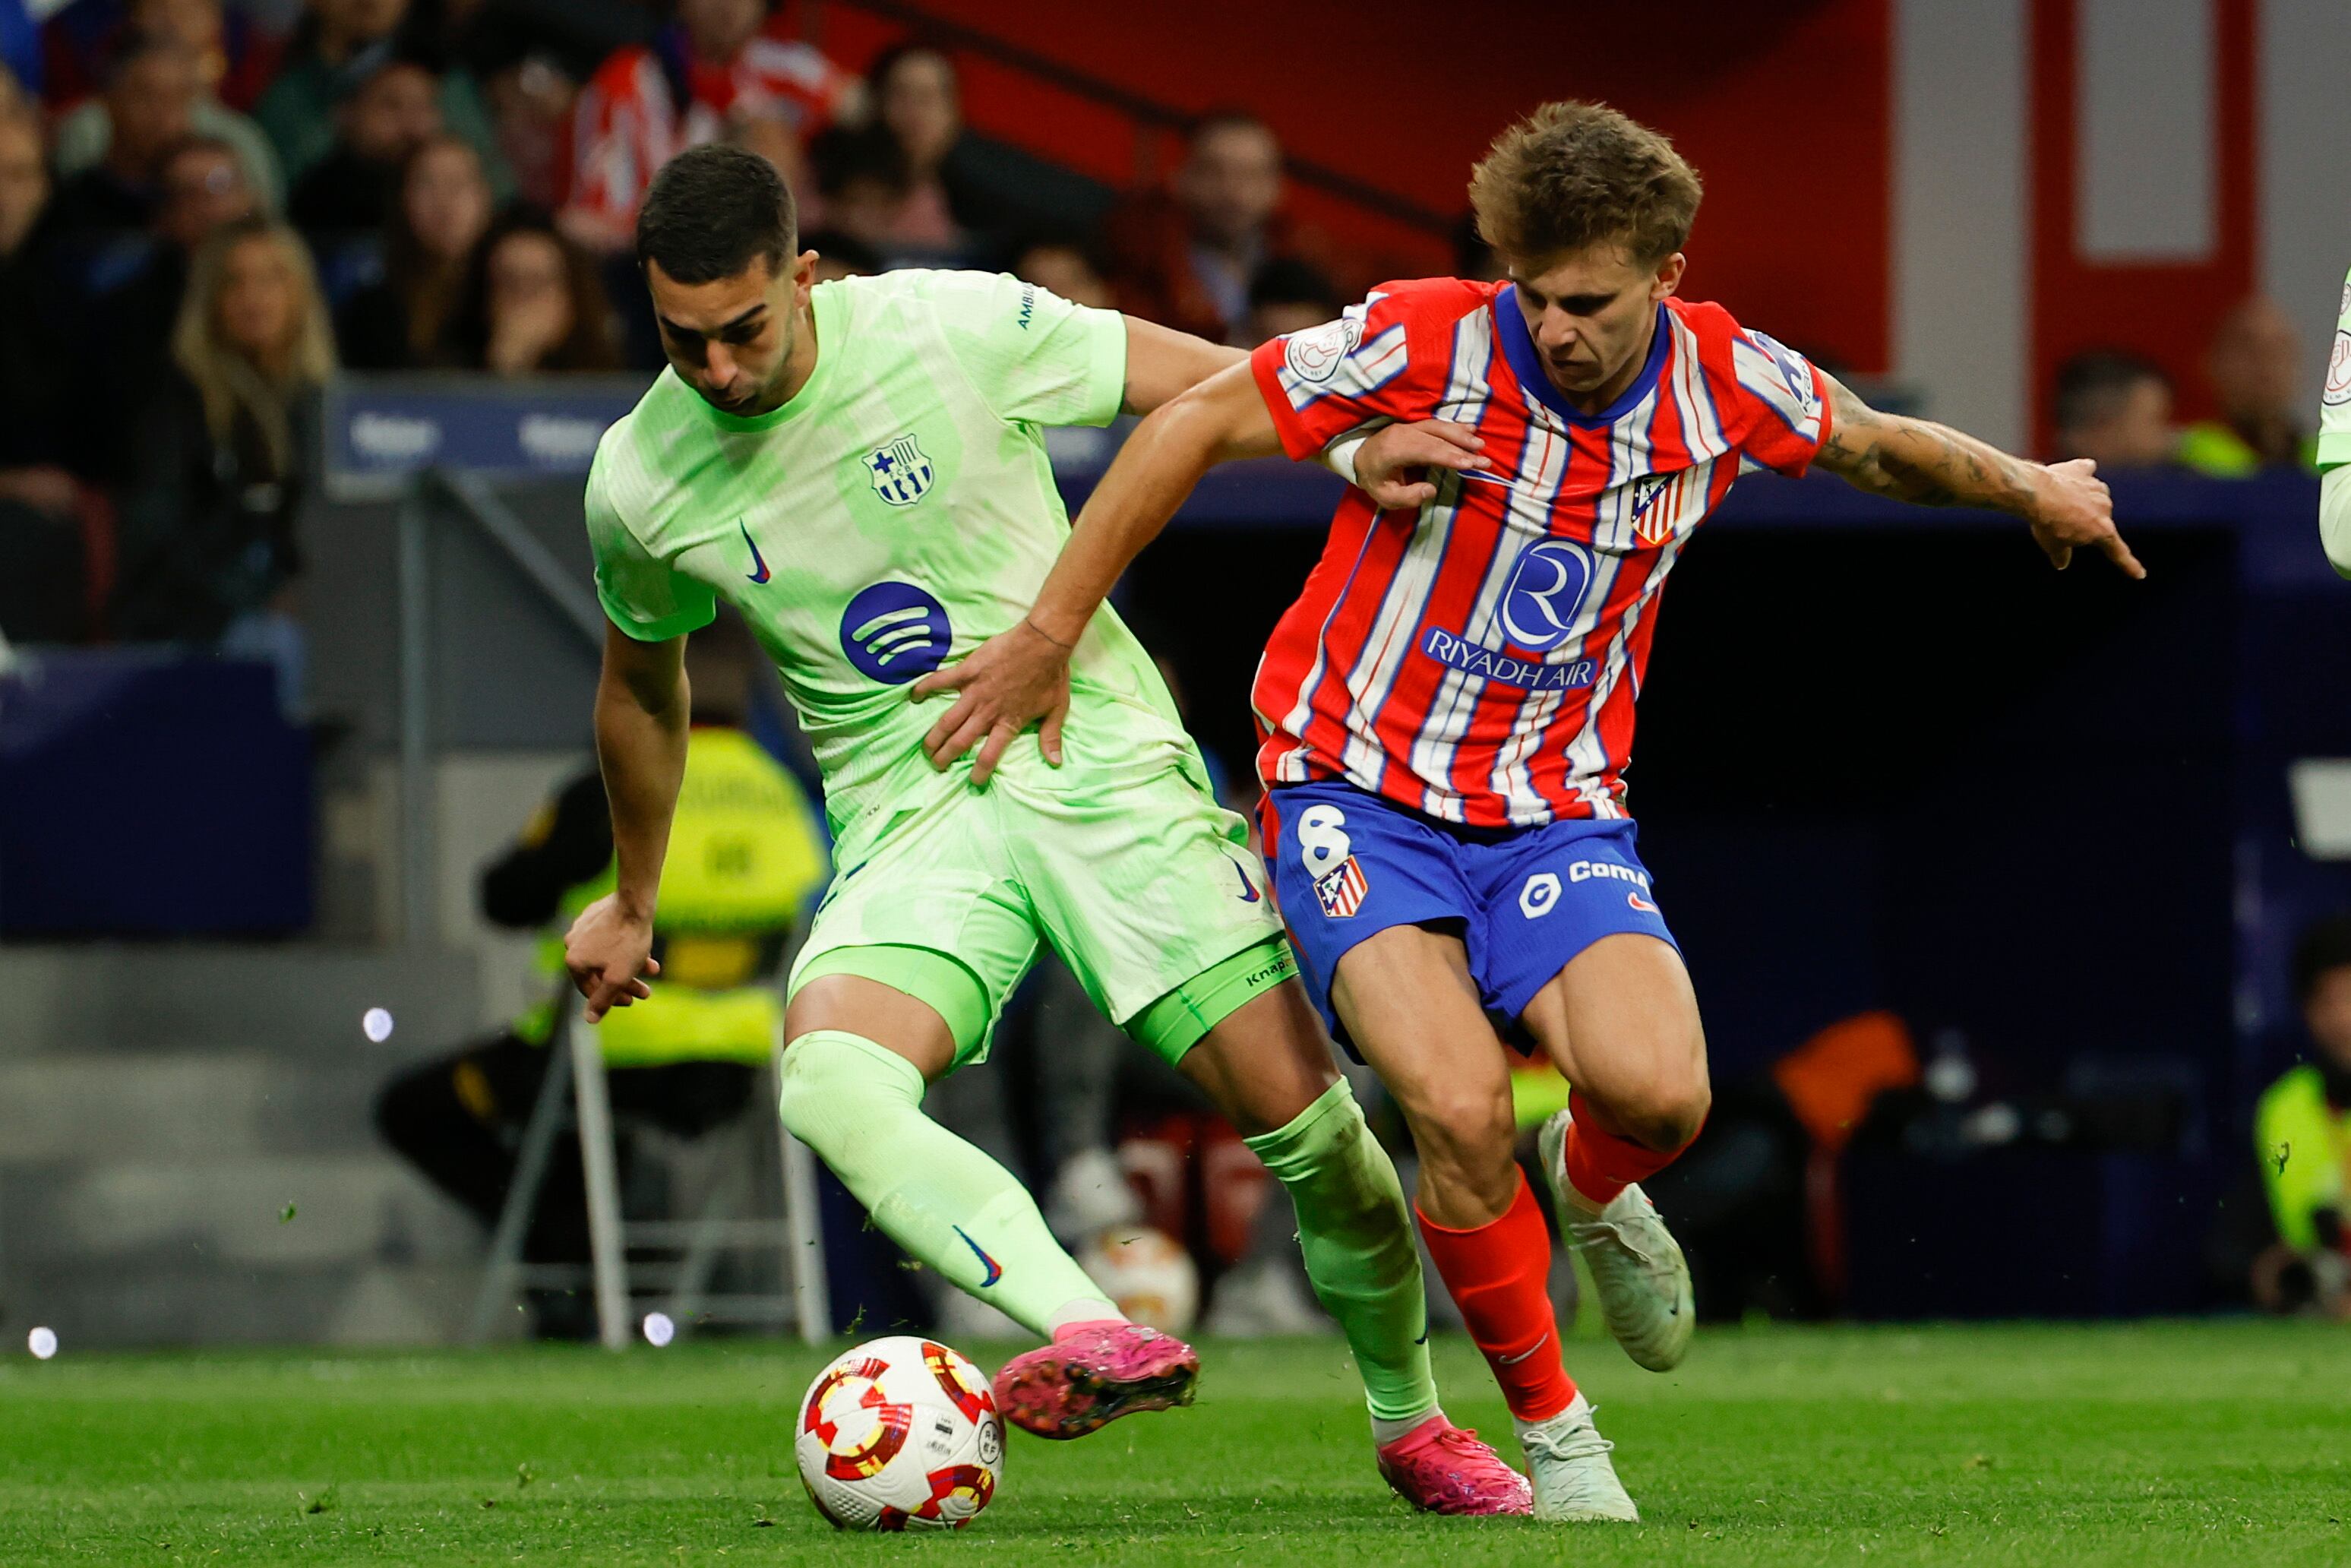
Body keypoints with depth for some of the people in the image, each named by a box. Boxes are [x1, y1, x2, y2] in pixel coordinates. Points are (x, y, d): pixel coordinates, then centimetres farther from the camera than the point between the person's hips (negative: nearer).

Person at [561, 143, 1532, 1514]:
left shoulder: (957, 327, -12)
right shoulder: (641, 485, -2)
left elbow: (1216, 385, -2)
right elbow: (642, 685, 19)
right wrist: (633, 901, 30)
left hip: (1098, 764, -2)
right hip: (909, 823, 2)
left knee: (1301, 1116, -7)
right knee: (829, 1081, -31)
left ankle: (1411, 1422, 19)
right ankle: (1096, 1339, -45)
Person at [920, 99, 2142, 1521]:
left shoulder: (1726, 383, -7)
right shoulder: (1428, 346, -17)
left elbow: (1877, 446, 17)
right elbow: (1195, 425, -8)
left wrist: (2030, 488, 22)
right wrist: (1049, 637, -6)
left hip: (1558, 810, 2)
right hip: (1361, 790, -2)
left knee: (1659, 1091, -25)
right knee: (1461, 1109, -26)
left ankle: (1596, 1190, 16)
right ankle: (1550, 1425, -1)